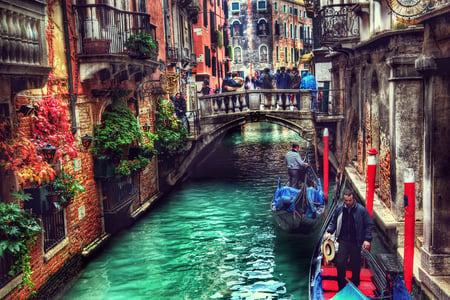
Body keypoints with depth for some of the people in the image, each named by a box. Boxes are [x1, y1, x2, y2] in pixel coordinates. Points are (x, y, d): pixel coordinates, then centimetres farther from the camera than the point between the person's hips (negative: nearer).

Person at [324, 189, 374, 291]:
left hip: (356, 242, -2)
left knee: (355, 265, 7)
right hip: (343, 241, 2)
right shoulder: (339, 209, 3)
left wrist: (367, 239, -9)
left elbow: (369, 225, -1)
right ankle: (341, 287, 11)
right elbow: (333, 222, 15)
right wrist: (329, 232, -2)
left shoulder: (361, 210, -5)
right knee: (340, 263, -3)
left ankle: (355, 286, 27)